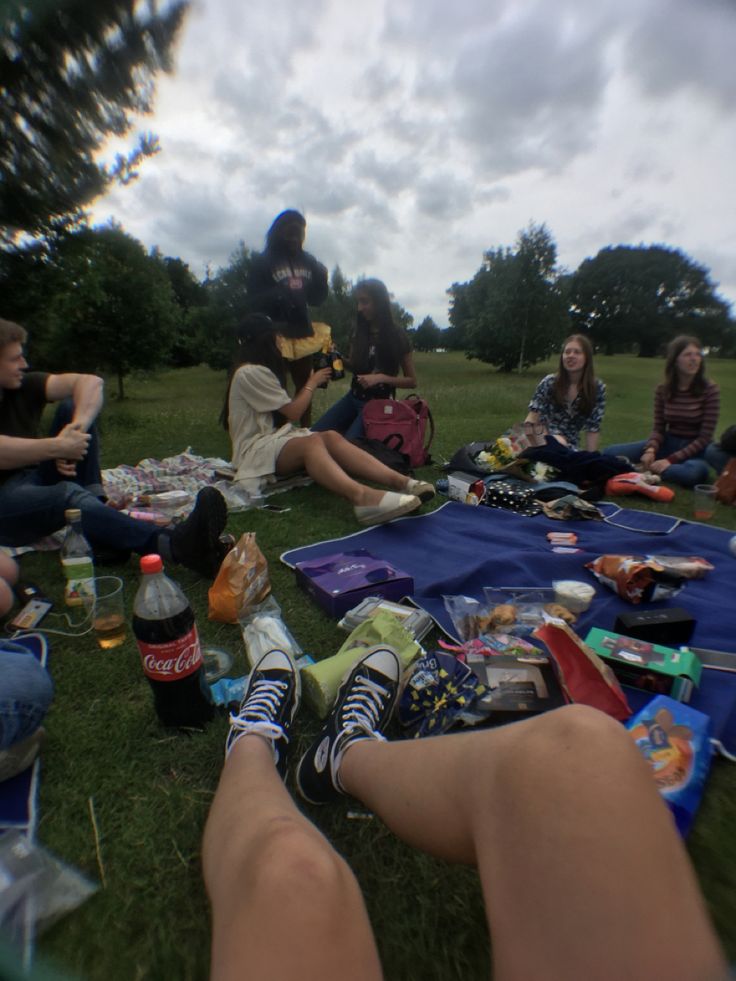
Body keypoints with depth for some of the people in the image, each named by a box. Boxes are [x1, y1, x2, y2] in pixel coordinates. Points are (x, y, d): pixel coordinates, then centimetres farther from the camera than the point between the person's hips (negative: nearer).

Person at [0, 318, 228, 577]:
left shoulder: (23, 387, 4)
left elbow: (90, 381, -11)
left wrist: (77, 427, -27)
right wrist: (57, 447, -28)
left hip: (36, 482, 6)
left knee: (73, 407, -8)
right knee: (67, 495, -40)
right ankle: (176, 545, -62)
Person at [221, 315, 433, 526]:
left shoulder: (256, 370, 23)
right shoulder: (249, 372, -10)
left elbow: (285, 409, 17)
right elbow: (293, 412, -9)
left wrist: (308, 384, 16)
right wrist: (312, 383, 5)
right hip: (256, 448, -8)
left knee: (331, 437, -21)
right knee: (312, 442, -37)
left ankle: (400, 481, -42)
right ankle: (361, 496, -66)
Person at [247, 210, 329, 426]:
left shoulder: (308, 260, 9)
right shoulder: (262, 262, -2)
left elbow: (317, 299, 12)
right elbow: (254, 300, -7)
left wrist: (322, 280, -8)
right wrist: (277, 294, -25)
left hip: (302, 333, 5)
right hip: (274, 334, -4)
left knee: (305, 387, 11)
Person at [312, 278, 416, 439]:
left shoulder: (397, 336, -8)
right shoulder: (359, 332, 6)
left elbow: (412, 381, -6)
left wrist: (381, 378, -20)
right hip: (353, 397, 6)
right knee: (315, 433, -12)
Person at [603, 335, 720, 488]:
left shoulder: (710, 389, -11)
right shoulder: (663, 389, -2)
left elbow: (705, 437, -14)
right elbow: (658, 428, 0)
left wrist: (671, 460, -23)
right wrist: (651, 450, -23)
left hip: (694, 449, -3)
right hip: (668, 443, 3)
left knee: (694, 473, -41)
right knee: (610, 452, -15)